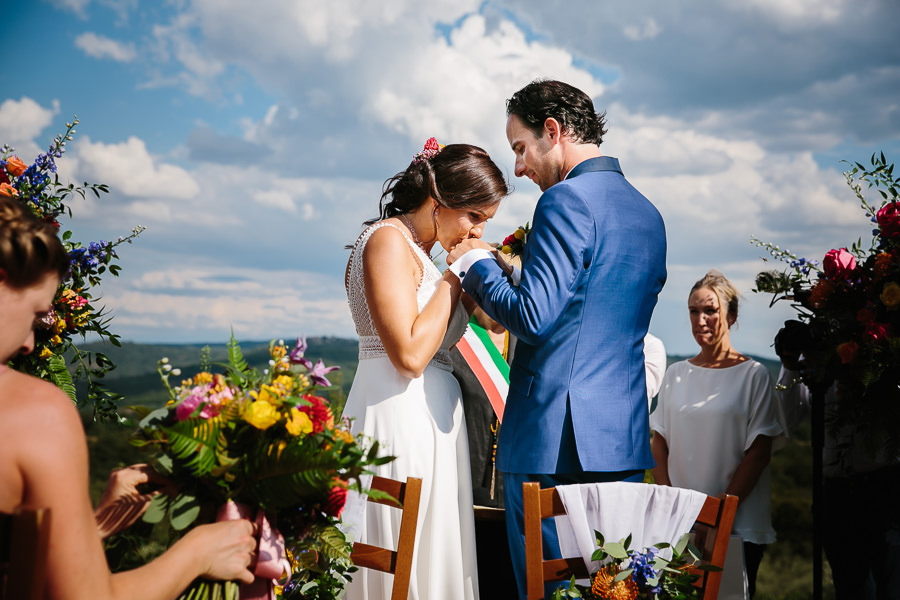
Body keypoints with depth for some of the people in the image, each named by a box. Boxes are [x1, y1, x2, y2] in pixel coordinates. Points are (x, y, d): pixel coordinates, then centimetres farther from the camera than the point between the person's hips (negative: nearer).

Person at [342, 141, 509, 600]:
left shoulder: (415, 248, 19)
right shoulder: (389, 240, -11)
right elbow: (410, 354, -20)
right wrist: (455, 276, -11)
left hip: (427, 415, 10)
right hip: (400, 420, -10)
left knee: (434, 558, 10)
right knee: (404, 561, -6)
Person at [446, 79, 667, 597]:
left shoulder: (568, 199, -12)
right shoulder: (648, 212, 16)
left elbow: (534, 318, -19)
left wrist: (477, 264, -2)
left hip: (556, 438, -9)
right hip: (625, 437, 9)